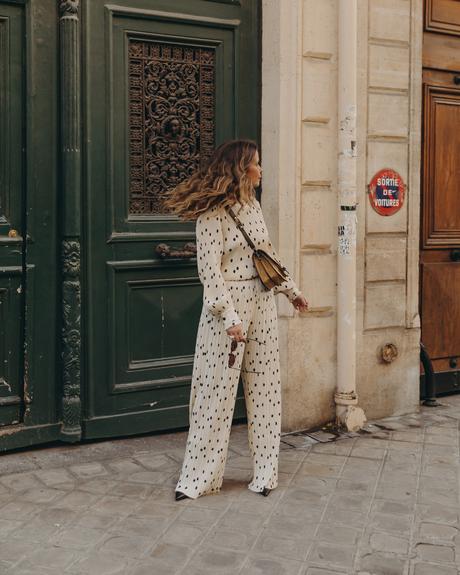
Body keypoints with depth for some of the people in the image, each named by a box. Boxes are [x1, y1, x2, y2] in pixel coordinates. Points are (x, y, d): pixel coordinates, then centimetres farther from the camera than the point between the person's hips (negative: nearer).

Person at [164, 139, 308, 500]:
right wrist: (229, 318, -22)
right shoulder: (213, 213, -12)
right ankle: (200, 478, 11)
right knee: (217, 391, -1)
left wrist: (291, 290, 24)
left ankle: (266, 472, 19)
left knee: (264, 389, 9)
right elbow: (210, 270, -16)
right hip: (229, 307, -7)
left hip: (262, 306, 8)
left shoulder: (253, 206, 11)